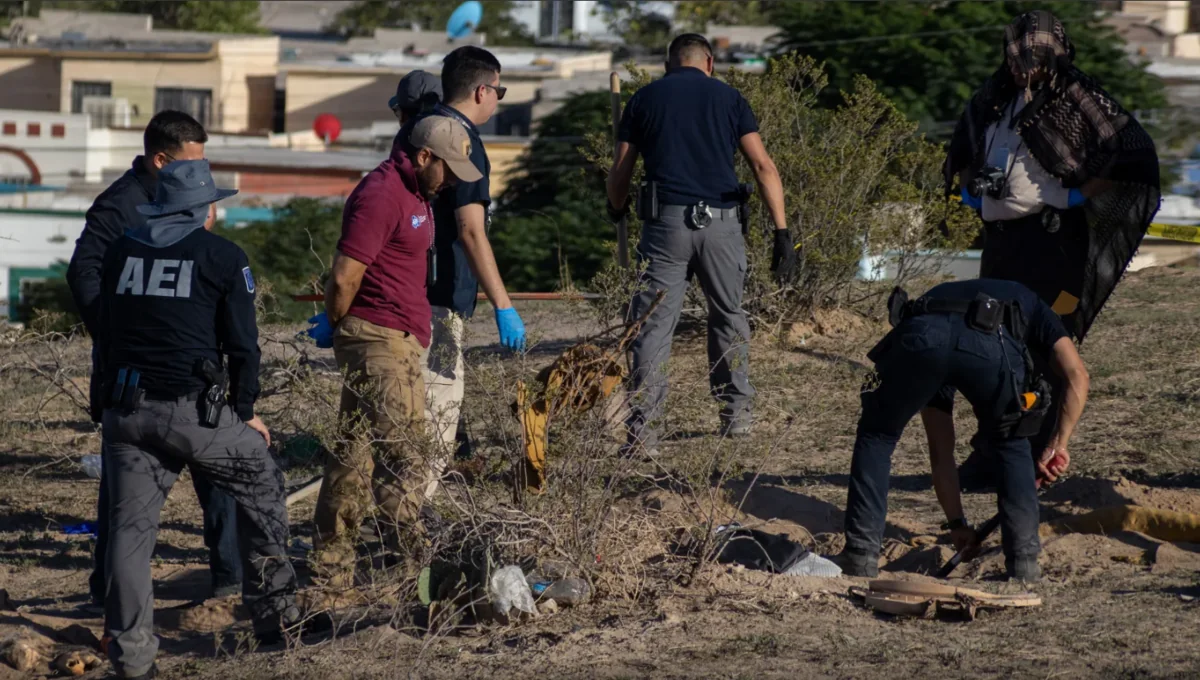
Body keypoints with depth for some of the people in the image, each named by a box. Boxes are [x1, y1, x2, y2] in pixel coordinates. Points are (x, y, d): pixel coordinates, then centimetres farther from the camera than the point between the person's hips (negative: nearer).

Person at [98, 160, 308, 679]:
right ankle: (274, 613, 20)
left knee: (130, 525, 5)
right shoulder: (222, 257, 0)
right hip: (192, 410, -3)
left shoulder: (120, 251, 13)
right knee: (260, 483, 19)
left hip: (125, 409, 3)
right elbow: (243, 345, 0)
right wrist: (246, 412, 11)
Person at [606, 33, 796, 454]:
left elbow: (620, 172, 11)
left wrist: (617, 209, 33)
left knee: (654, 325, -2)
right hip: (720, 222, 1)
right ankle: (735, 415, 26)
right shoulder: (728, 98, 10)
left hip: (665, 222, -1)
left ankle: (643, 431, -11)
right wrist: (781, 231, -2)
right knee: (729, 316, 20)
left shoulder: (644, 99, 10)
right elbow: (762, 165, 0)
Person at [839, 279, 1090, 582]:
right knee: (1011, 447, 28)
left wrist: (957, 523, 50)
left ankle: (861, 557, 19)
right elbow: (1077, 376, 19)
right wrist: (1056, 445, 23)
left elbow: (940, 452, 46)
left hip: (918, 338, 2)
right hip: (992, 342, -2)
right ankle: (1023, 564, 20)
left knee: (876, 438, 28)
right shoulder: (1031, 307, 42)